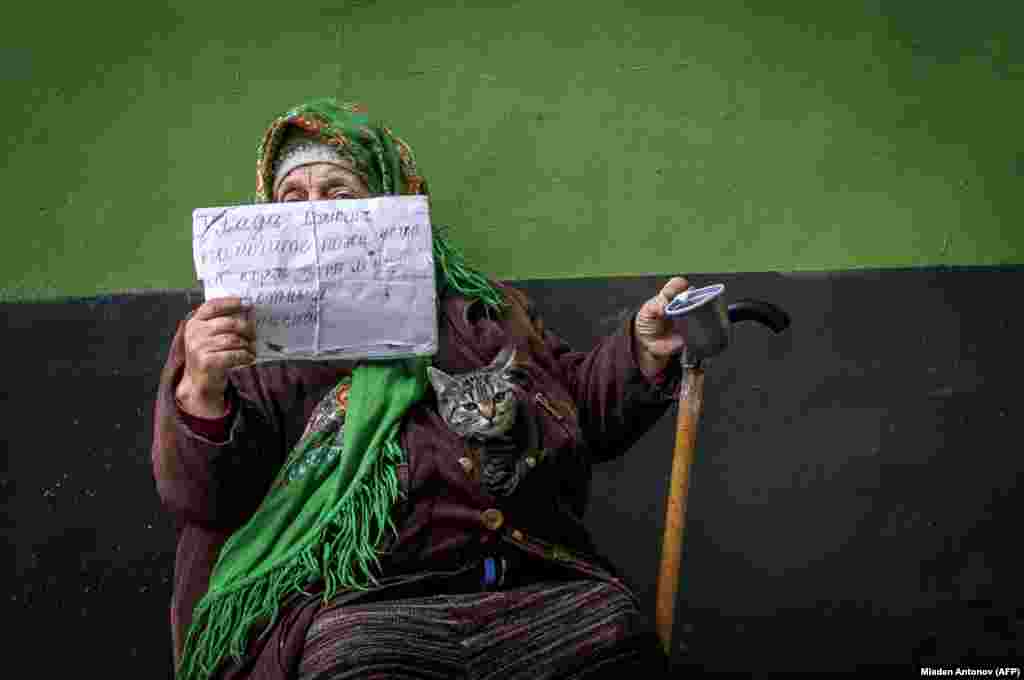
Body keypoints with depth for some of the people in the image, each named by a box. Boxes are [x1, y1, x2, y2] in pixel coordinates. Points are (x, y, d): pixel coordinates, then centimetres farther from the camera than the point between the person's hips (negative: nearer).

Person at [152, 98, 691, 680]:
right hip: (367, 604, -2)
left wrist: (644, 350, 8)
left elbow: (580, 405, 28)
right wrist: (201, 397, -15)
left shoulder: (475, 304, 25)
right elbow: (200, 496, 6)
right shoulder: (248, 331, 17)